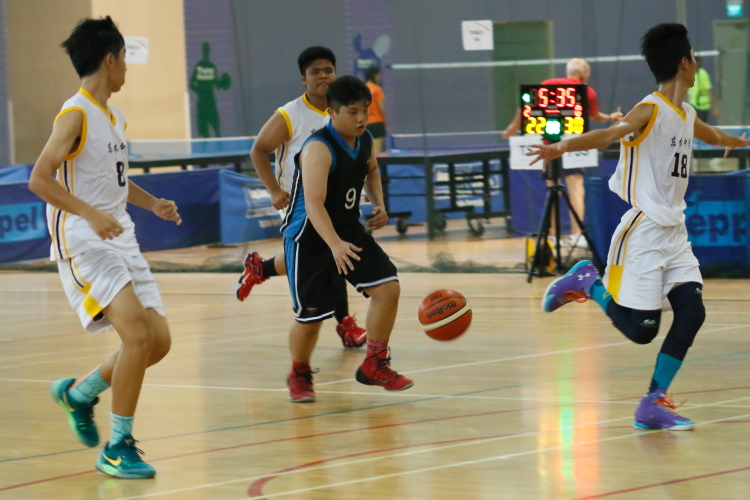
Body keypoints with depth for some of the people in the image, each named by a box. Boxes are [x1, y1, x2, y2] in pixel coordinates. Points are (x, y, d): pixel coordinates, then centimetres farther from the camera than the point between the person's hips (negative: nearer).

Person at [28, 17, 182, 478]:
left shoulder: (115, 118, 15)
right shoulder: (76, 115, -12)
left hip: (120, 240, 9)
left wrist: (153, 203, 15)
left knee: (159, 341, 5)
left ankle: (79, 392, 27)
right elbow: (39, 179, -21)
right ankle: (118, 448, -12)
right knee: (138, 335, -21)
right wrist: (91, 214, -30)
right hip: (84, 244, -9)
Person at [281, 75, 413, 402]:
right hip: (309, 238, -7)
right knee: (311, 317, -3)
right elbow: (314, 205, -35)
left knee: (387, 287, -9)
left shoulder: (364, 140, -1)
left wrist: (378, 204, 6)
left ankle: (374, 366, 7)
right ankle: (299, 376, 26)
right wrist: (335, 245, -48)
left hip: (349, 231, 7)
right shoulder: (318, 149, -26)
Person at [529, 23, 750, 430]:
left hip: (675, 233, 8)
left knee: (691, 311, -7)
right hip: (644, 231, -8)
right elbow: (610, 134, -31)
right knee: (640, 329, -9)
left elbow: (715, 137, 40)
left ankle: (653, 404, 1)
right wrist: (563, 147, -50)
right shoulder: (651, 110, -12)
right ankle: (589, 283, 17)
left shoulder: (687, 116, 15)